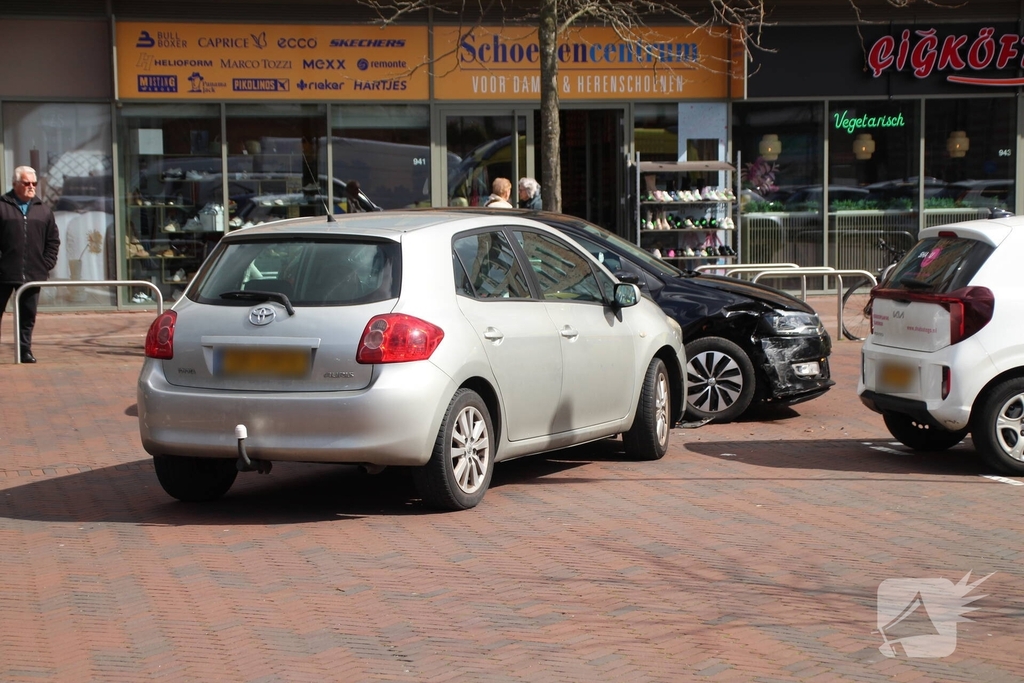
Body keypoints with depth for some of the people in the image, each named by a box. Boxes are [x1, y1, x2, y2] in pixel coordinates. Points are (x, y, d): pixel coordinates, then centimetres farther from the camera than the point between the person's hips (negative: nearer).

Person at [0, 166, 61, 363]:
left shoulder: (44, 211, 11)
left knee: (28, 316, 7)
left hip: (33, 274, 3)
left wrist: (47, 264, 4)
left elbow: (53, 241, 14)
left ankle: (25, 350, 14)